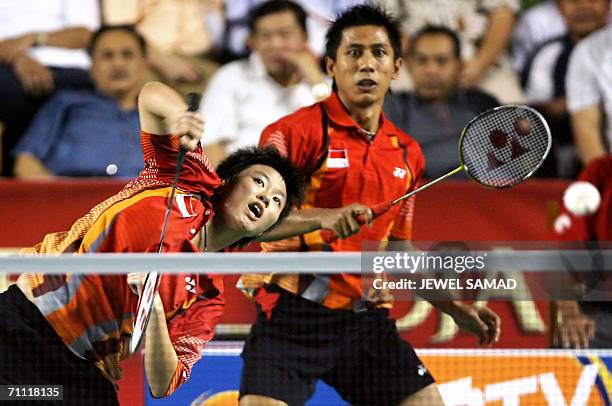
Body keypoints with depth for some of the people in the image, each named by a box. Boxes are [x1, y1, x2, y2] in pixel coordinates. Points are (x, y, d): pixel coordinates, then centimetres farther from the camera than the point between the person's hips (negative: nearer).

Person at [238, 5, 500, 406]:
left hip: (368, 323, 6)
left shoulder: (407, 154, 13)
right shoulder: (295, 132, -6)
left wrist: (455, 308, 19)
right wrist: (324, 217, -30)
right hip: (292, 317, -6)